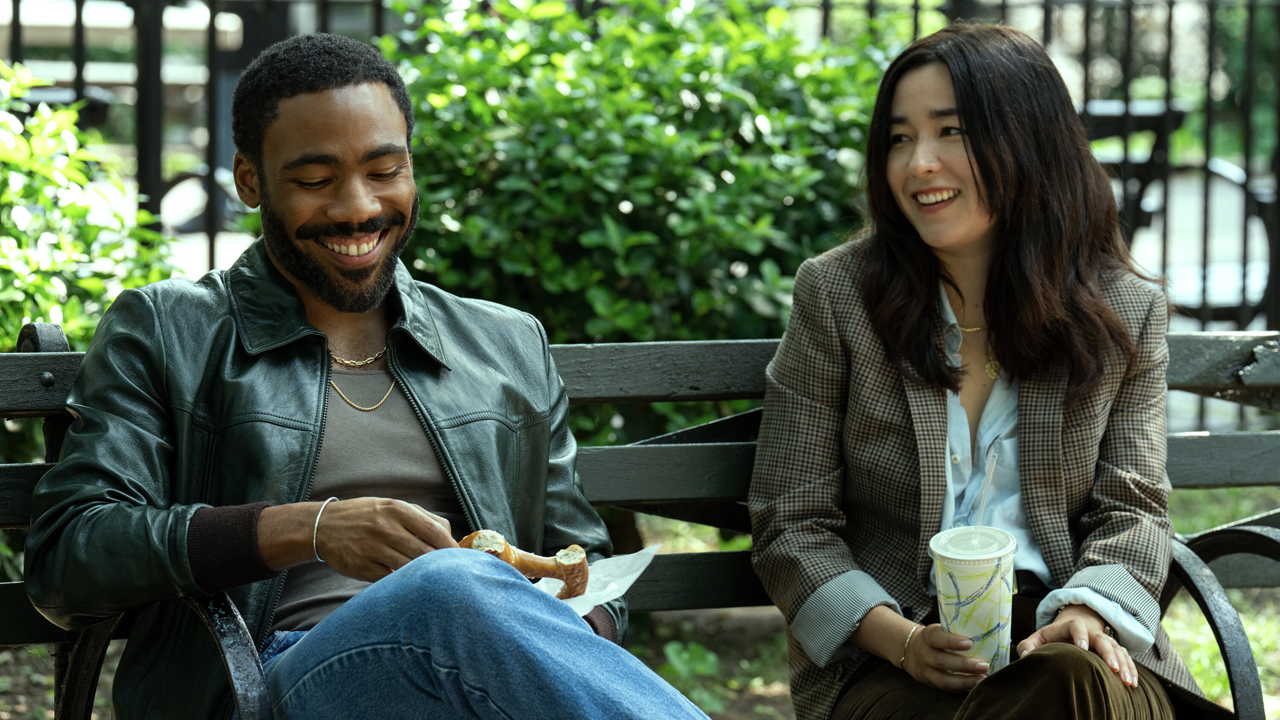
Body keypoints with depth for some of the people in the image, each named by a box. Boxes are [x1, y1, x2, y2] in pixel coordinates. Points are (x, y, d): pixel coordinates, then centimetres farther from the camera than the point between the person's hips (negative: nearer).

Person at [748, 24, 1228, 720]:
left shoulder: (1127, 312, 9)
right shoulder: (835, 292, 3)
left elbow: (1130, 509, 8)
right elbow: (790, 527, 1)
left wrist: (1088, 611, -15)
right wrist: (903, 640, -15)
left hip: (1054, 636, 3)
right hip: (880, 658, -2)